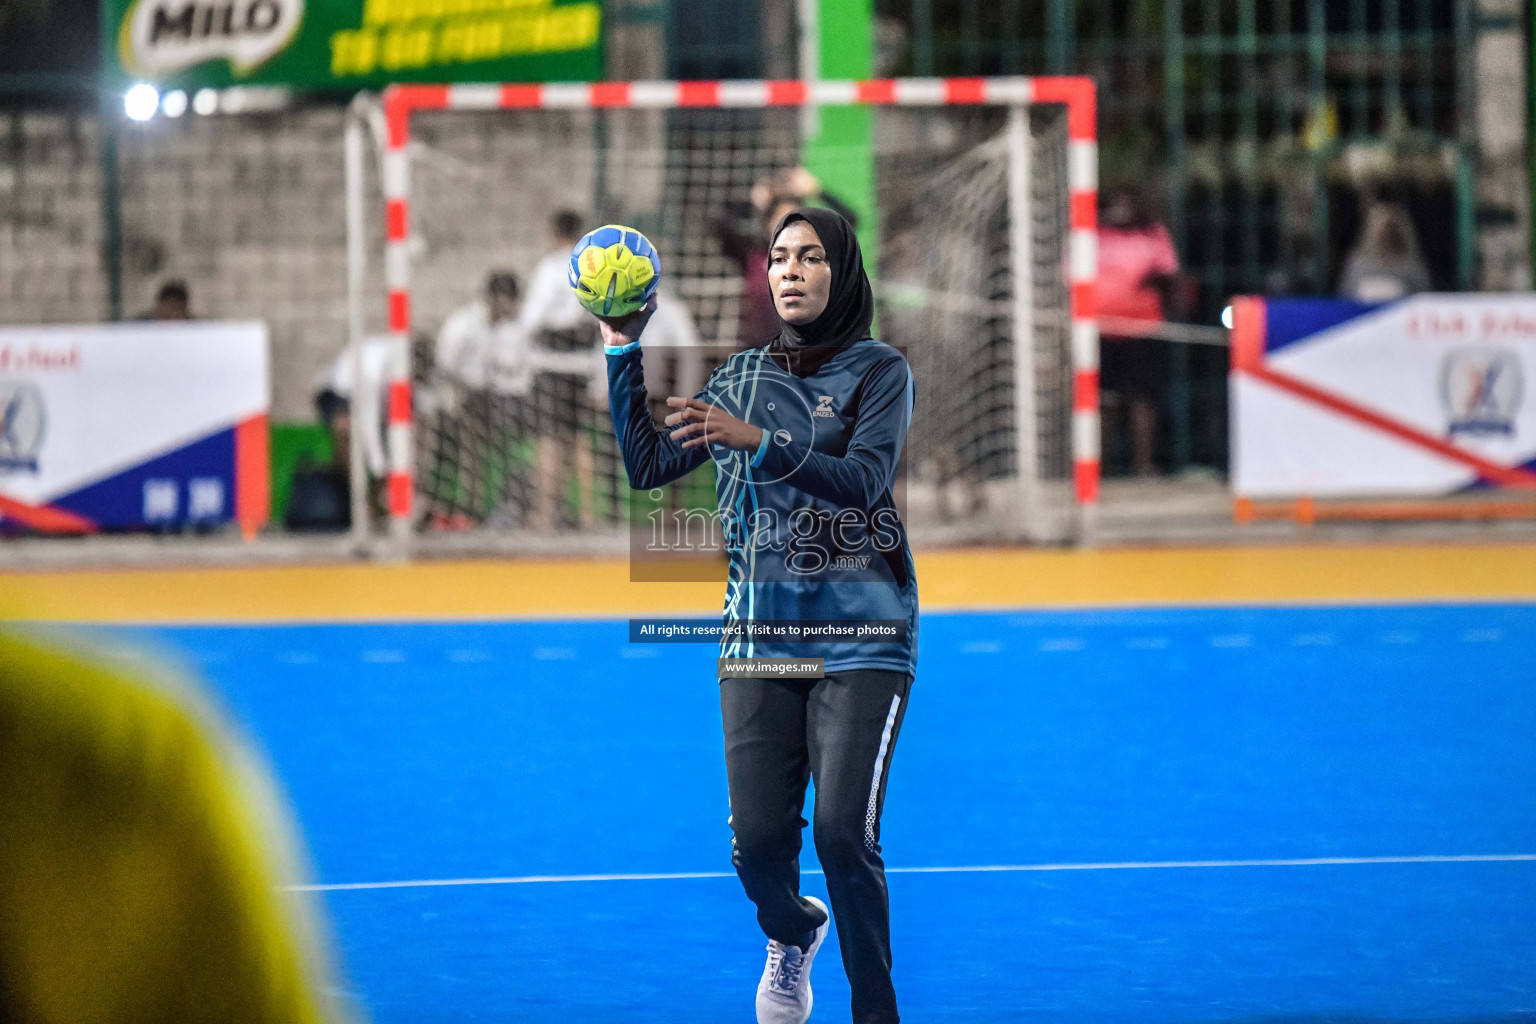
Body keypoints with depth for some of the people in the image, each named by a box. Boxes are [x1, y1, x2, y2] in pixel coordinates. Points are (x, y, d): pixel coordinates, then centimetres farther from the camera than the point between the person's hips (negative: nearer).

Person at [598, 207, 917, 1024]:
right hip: (759, 635, 4)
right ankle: (792, 932, 33)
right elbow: (647, 467, 9)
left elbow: (864, 481, -16)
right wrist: (624, 353, 3)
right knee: (758, 844, -3)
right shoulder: (743, 376, 13)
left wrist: (758, 442, -28)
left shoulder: (879, 372, 0)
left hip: (861, 635, -3)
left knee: (844, 836, -15)